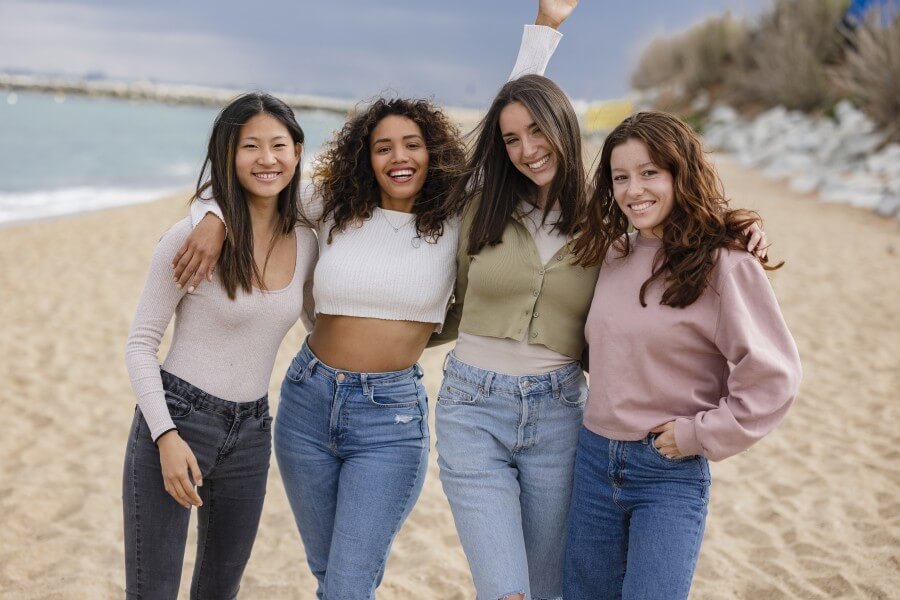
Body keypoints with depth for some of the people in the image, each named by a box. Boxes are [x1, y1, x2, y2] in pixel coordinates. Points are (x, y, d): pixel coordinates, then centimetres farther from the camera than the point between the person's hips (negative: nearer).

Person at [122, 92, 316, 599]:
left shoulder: (307, 241, 1)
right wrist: (166, 435, -17)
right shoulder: (193, 237, -13)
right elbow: (141, 343, -9)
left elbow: (321, 320, 19)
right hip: (175, 420, -5)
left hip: (250, 431, 5)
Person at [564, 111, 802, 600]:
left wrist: (699, 435, -13)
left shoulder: (725, 265, -14)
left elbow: (772, 377, -15)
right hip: (594, 460, 6)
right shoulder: (615, 253, 5)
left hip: (670, 473, -6)